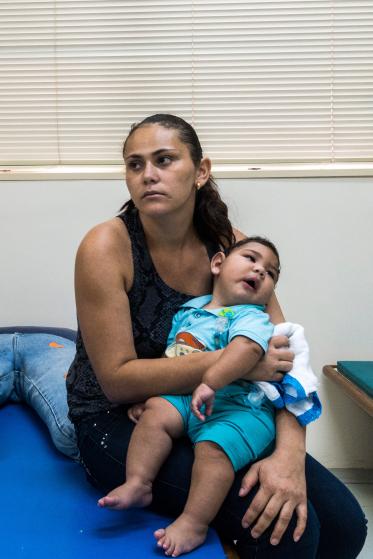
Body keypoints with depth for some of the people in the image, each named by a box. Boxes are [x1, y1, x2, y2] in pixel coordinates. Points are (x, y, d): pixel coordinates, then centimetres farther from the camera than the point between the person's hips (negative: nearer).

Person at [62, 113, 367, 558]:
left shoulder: (228, 243, -4)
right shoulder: (106, 247, -17)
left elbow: (283, 354, -9)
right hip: (117, 422, -4)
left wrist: (289, 454, -25)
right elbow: (117, 380, -20)